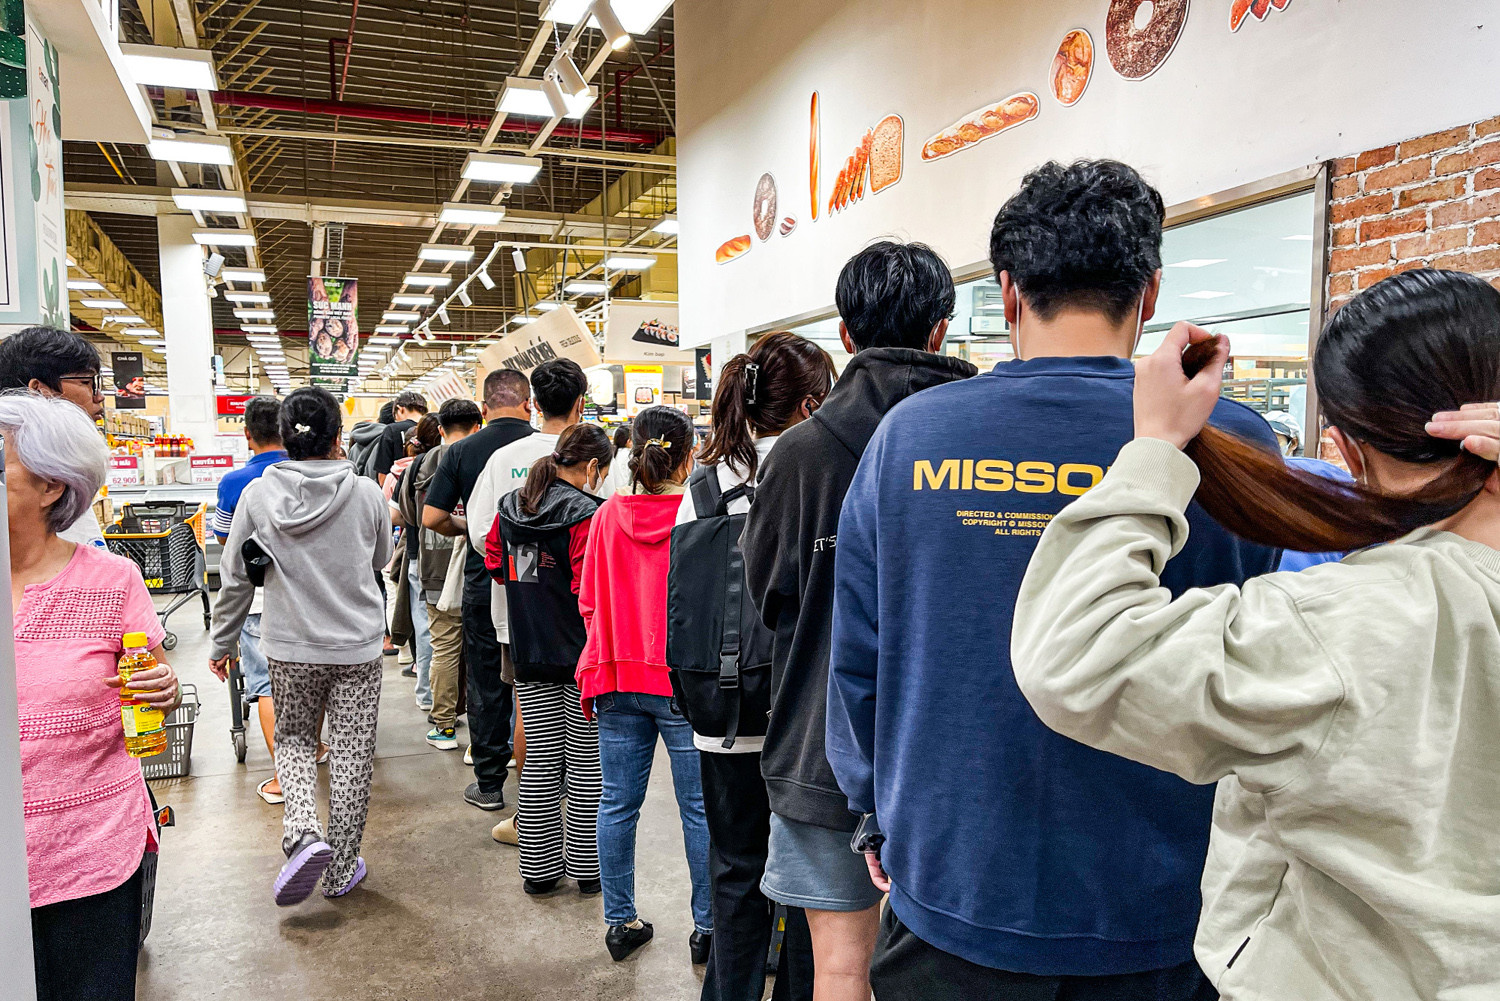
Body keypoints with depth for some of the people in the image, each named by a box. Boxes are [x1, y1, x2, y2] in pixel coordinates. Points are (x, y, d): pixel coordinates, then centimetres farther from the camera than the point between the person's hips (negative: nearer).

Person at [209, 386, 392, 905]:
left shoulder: (258, 495, -8)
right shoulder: (366, 493, -10)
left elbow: (234, 578, 1)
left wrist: (222, 642, 14)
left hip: (290, 647, 1)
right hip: (358, 647, -1)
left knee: (293, 739, 22)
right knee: (351, 754, 10)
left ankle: (304, 835, 0)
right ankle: (341, 869, 20)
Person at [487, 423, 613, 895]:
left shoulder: (509, 508, 6)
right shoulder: (586, 514, -16)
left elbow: (495, 564, 18)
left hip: (530, 652, 6)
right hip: (581, 654, -6)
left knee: (540, 760, 12)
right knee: (586, 761, 6)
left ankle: (539, 867, 20)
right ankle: (587, 867, 16)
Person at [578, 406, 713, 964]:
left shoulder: (608, 516, 0)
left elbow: (588, 600, 9)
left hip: (618, 677, 4)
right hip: (684, 679, -3)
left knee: (617, 804, 13)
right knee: (699, 808, 8)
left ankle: (620, 922, 24)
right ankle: (707, 928, 17)